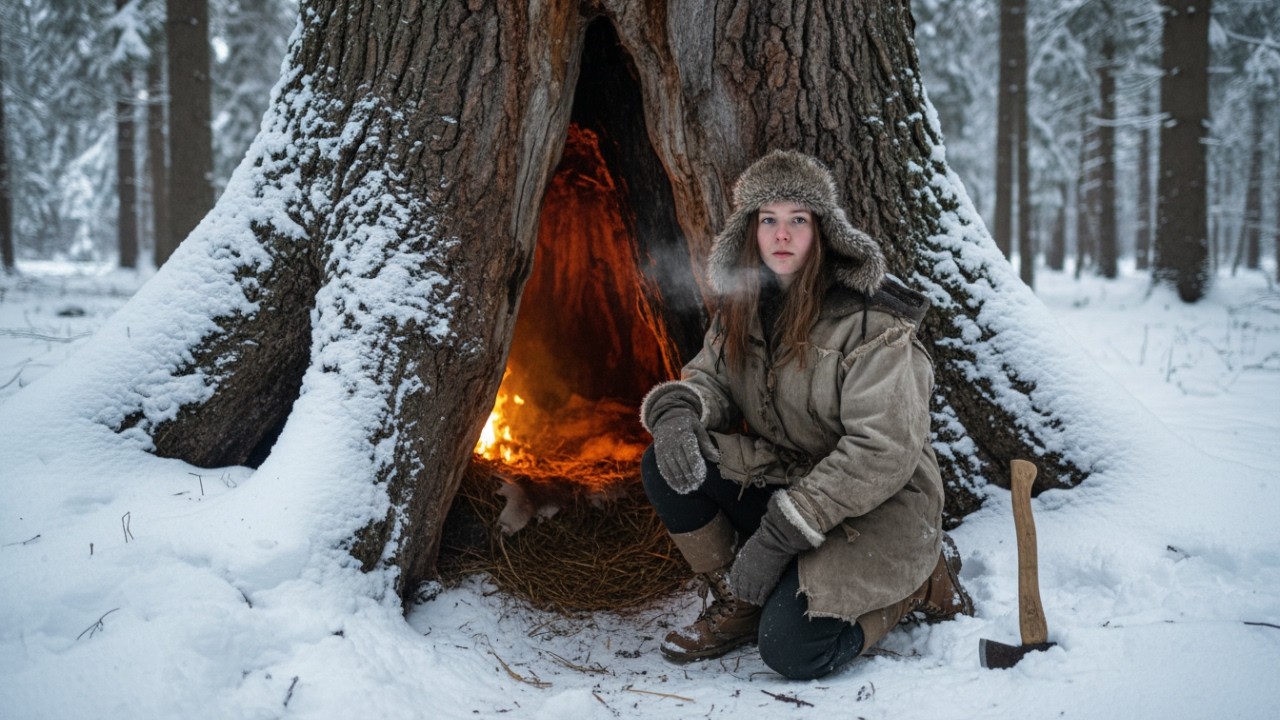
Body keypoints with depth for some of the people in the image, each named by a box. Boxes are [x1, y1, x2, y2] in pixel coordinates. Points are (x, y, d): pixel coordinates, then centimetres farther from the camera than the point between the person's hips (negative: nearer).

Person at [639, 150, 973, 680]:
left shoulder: (871, 322, -21)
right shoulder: (742, 305, 1)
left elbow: (883, 451, -25)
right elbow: (709, 377, 8)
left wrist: (779, 534, -27)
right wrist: (677, 410, -21)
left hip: (877, 507, -6)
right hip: (784, 481, 6)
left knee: (791, 651, -23)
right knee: (664, 467, -15)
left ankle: (922, 578, 4)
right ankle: (738, 604, 3)